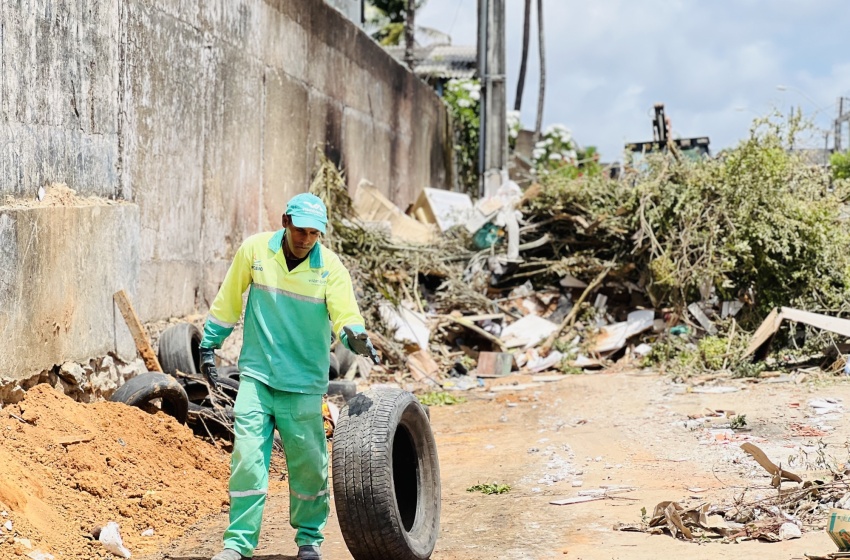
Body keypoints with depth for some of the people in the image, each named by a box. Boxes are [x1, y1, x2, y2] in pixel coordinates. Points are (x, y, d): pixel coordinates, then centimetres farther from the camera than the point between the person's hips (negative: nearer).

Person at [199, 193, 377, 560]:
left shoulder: (329, 267, -6)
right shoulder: (254, 250, -3)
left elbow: (345, 314, -15)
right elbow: (228, 301, 9)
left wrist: (355, 336, -37)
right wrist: (209, 345, 11)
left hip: (304, 383, 0)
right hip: (256, 375, 0)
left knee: (308, 464, 5)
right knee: (248, 456, -7)